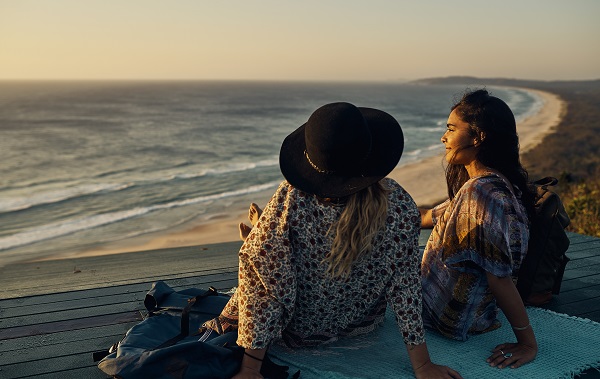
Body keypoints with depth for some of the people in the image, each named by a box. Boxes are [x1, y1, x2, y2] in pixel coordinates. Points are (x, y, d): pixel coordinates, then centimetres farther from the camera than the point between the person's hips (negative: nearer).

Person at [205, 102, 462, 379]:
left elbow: (262, 278, -28)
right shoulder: (401, 209, -26)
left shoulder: (292, 197, -33)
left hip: (298, 331, -2)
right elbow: (405, 288, -19)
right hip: (363, 323, 3)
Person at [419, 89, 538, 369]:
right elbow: (429, 217, 13)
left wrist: (528, 343, -19)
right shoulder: (495, 184, 4)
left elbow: (500, 278, -26)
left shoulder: (480, 191, -27)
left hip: (450, 318, -9)